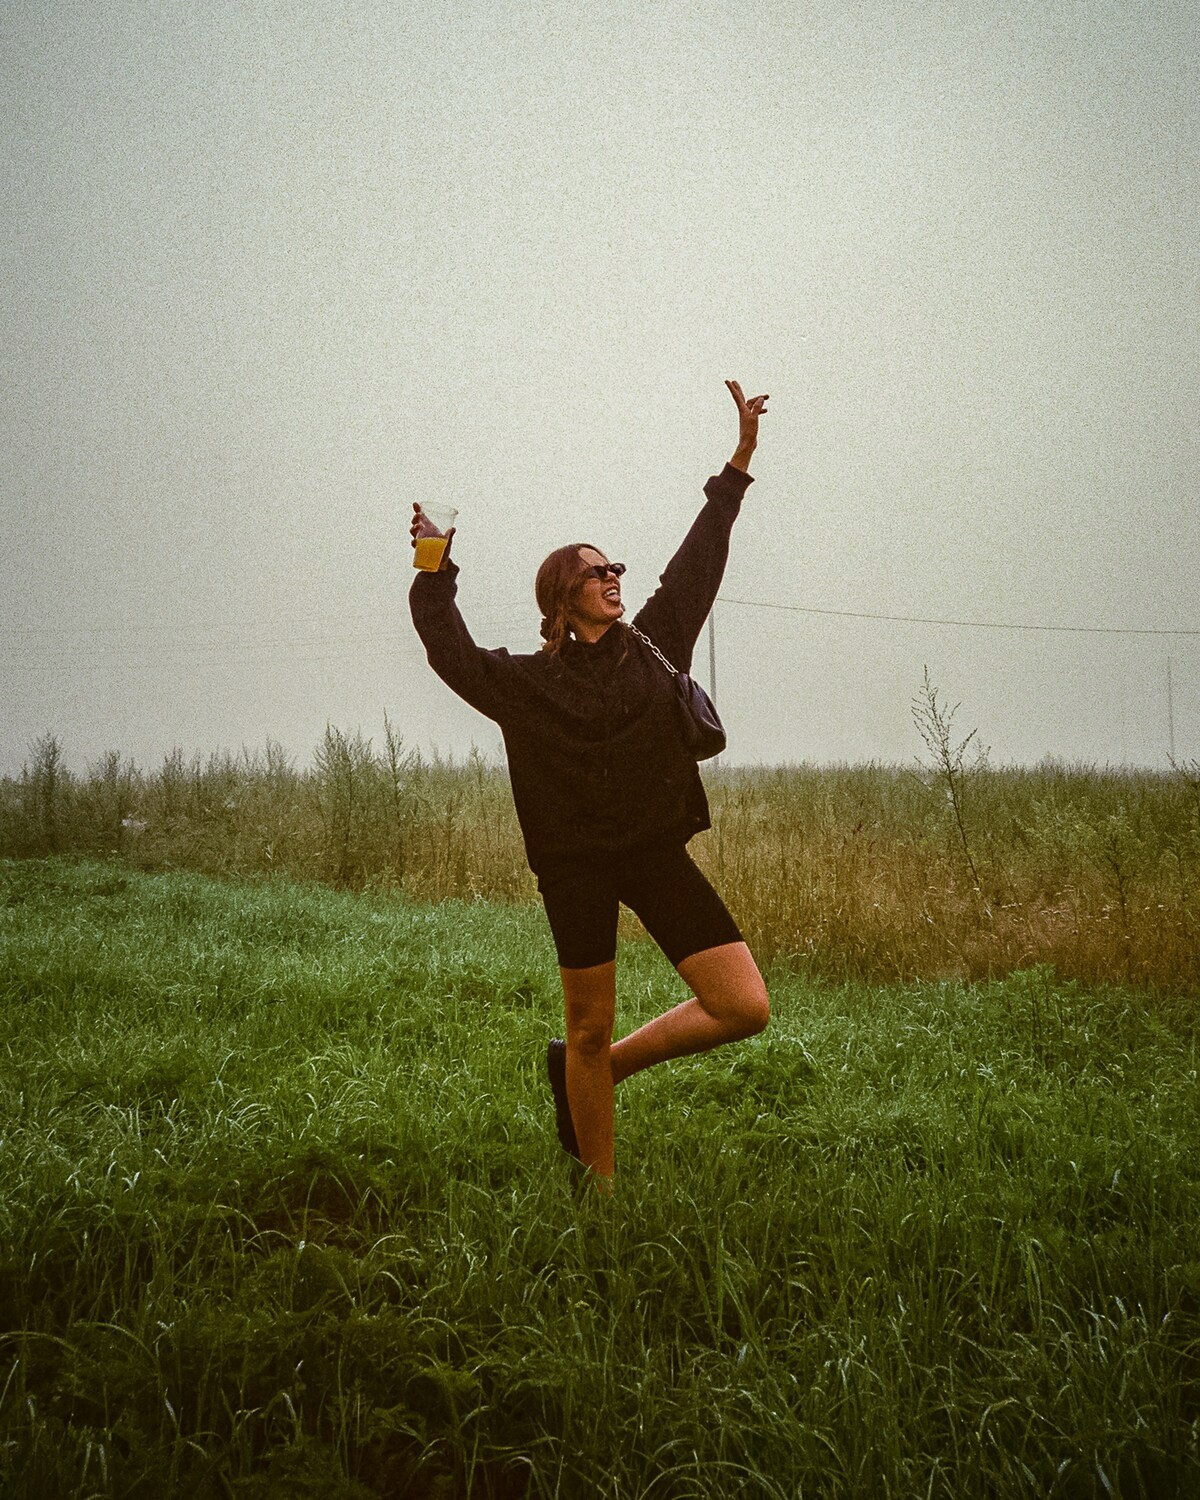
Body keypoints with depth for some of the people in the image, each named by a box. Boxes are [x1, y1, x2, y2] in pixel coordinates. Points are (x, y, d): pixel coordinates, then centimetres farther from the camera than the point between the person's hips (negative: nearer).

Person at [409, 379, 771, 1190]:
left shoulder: (653, 645, 8)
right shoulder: (528, 681, 1)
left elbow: (698, 563, 15)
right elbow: (451, 653, 10)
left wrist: (740, 464, 16)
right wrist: (435, 573, 4)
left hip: (658, 855, 4)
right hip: (577, 866, -3)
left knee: (746, 1009, -5)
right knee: (591, 1031, 4)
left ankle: (596, 1068, 15)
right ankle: (602, 1185, 22)